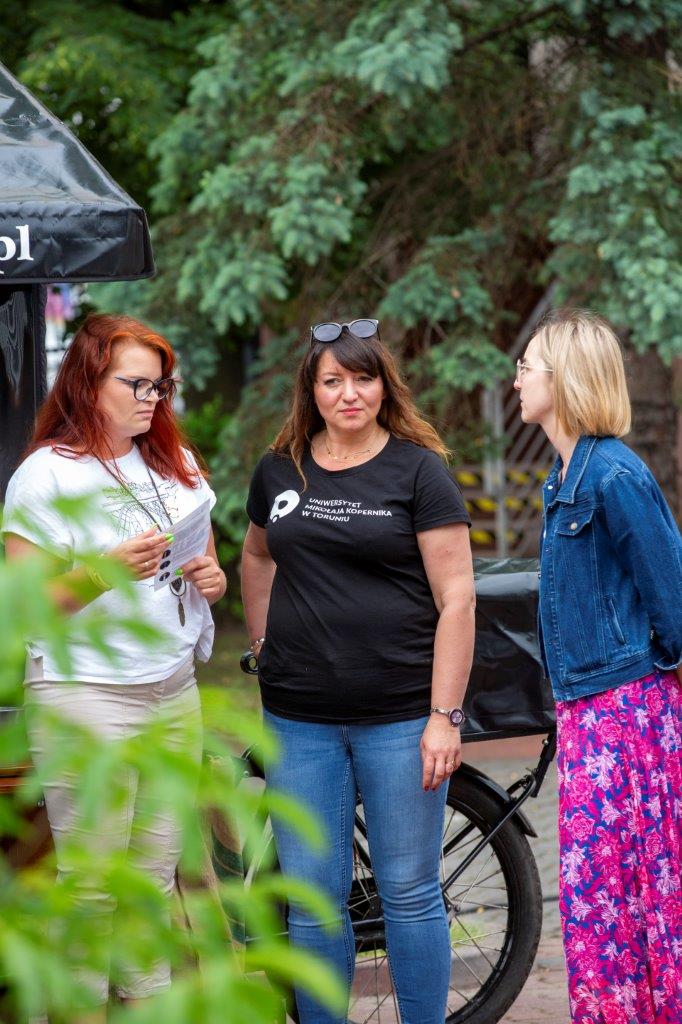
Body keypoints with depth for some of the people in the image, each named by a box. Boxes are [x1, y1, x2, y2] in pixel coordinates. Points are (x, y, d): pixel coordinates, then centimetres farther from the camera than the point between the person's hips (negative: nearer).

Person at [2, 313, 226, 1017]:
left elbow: (207, 564, 25)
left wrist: (211, 579, 1)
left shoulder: (175, 464, 14)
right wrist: (106, 572, -25)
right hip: (86, 696, -6)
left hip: (175, 693, 7)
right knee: (92, 890, -5)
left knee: (155, 878, 11)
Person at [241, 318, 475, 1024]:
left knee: (409, 892, 3)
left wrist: (444, 716, -11)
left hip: (399, 719, -3)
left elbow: (456, 598, -6)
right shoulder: (279, 471, 9)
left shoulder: (417, 470, -3)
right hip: (300, 721, 3)